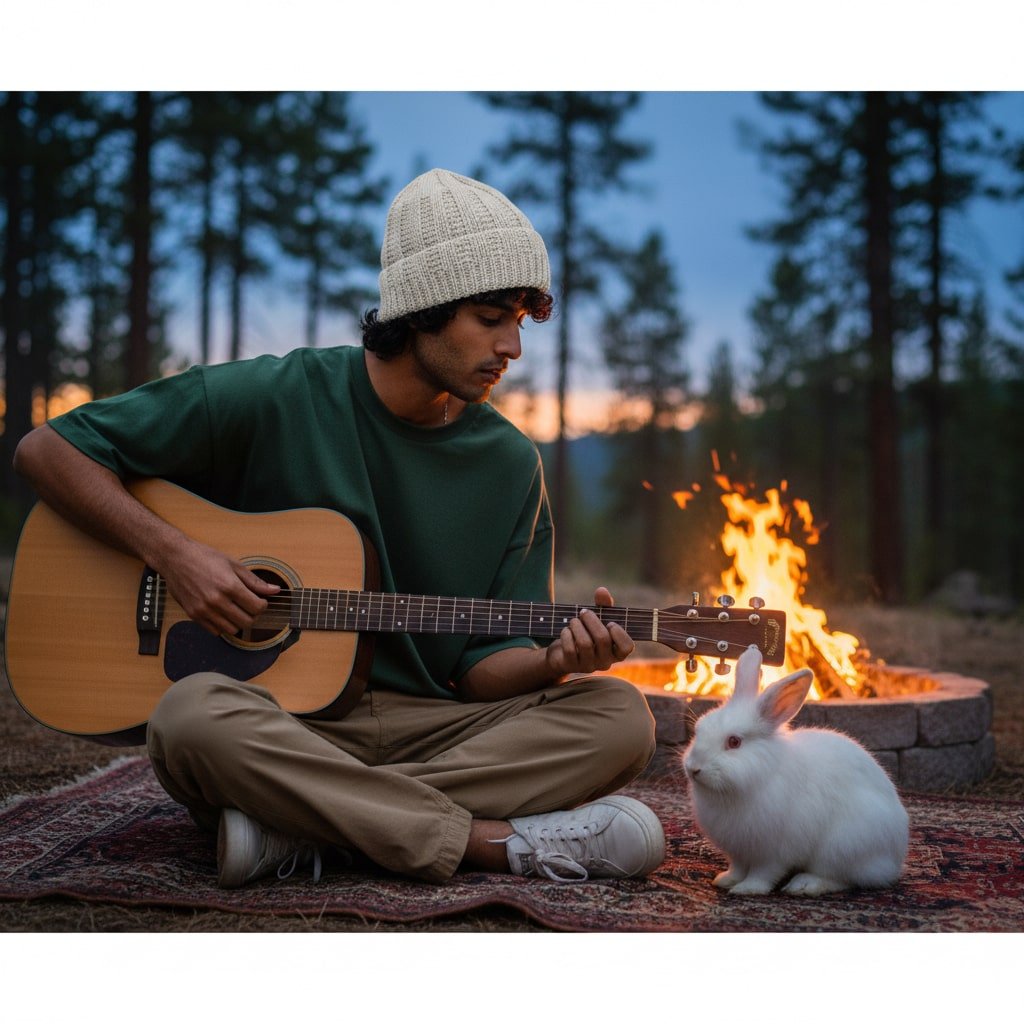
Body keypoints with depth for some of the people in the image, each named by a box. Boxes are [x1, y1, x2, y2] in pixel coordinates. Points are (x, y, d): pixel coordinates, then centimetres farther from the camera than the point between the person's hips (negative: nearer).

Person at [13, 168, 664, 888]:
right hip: (278, 719, -3)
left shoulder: (510, 465, 6)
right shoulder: (272, 399, -5)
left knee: (620, 716, -20)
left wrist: (553, 661, -16)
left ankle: (297, 831, -24)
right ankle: (501, 843, -27)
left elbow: (486, 663, 6)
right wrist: (173, 551, -14)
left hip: (436, 729, 4)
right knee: (194, 714, -37)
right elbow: (46, 449, -1)